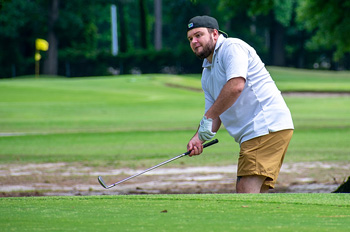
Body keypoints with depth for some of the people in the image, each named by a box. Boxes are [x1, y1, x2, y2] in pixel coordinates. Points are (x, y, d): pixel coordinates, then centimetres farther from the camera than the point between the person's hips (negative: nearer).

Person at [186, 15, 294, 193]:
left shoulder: (232, 47, -4)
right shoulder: (207, 74, 24)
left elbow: (236, 85, -21)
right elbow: (214, 118, 23)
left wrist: (207, 118, -18)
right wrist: (198, 138, 2)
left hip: (267, 126, -10)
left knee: (246, 191, -20)